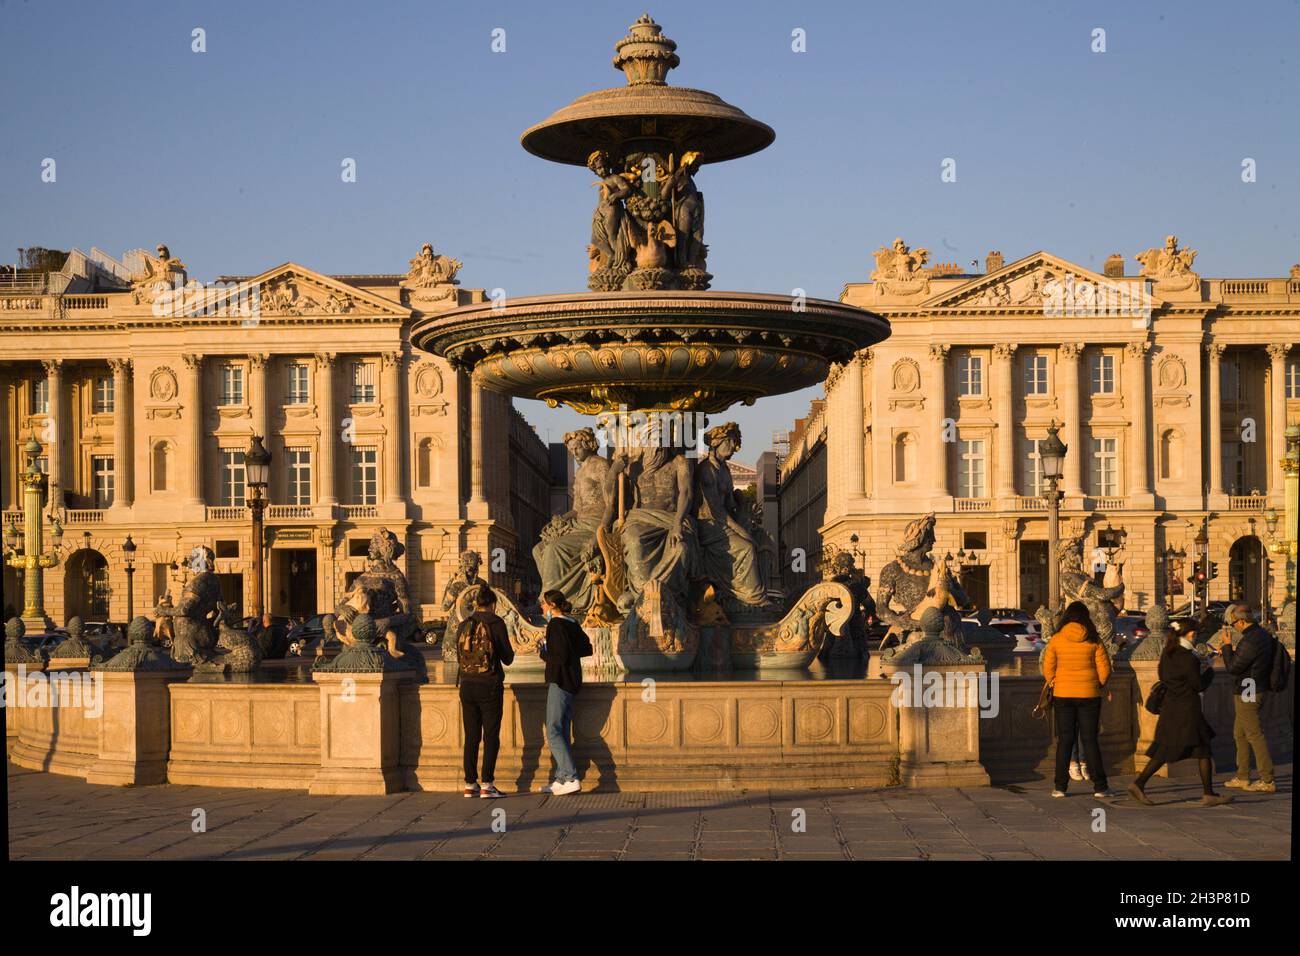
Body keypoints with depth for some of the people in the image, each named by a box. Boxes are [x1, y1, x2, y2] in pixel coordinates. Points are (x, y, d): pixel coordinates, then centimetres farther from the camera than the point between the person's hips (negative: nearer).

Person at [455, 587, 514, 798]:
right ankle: (486, 785, -5)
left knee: (471, 736, 9)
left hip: (467, 685, 4)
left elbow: (459, 657, 13)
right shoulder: (496, 623, -7)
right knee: (491, 736, 0)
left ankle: (470, 784, 9)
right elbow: (508, 658, -3)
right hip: (490, 685, -4)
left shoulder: (464, 625, 5)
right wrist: (503, 651, 19)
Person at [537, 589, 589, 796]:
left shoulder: (555, 625, -14)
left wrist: (544, 652, -4)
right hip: (572, 682, 9)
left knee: (554, 732, -9)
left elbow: (561, 656, -20)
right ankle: (561, 779, 14)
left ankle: (572, 779, -16)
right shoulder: (573, 624, 12)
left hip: (559, 682, -9)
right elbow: (586, 648, 18)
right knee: (563, 731, 12)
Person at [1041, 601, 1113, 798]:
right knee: (1090, 740, 5)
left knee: (1064, 740, 7)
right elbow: (1105, 669, -4)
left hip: (1062, 695, 0)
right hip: (1089, 695, 0)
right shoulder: (1093, 640, -5)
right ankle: (1099, 786, 4)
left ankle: (1060, 787, 5)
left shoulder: (1056, 640, -3)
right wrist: (1099, 686, 14)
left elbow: (1047, 669, -2)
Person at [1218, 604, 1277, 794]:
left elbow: (1232, 668, -18)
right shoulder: (1262, 634, 9)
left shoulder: (1250, 641, -23)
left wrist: (1227, 646, -9)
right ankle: (1242, 777, 24)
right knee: (1240, 735, 17)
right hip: (1256, 690, 10)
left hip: (1248, 695, -10)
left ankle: (1268, 781, -3)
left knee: (1255, 735, -6)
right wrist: (1229, 651, 15)